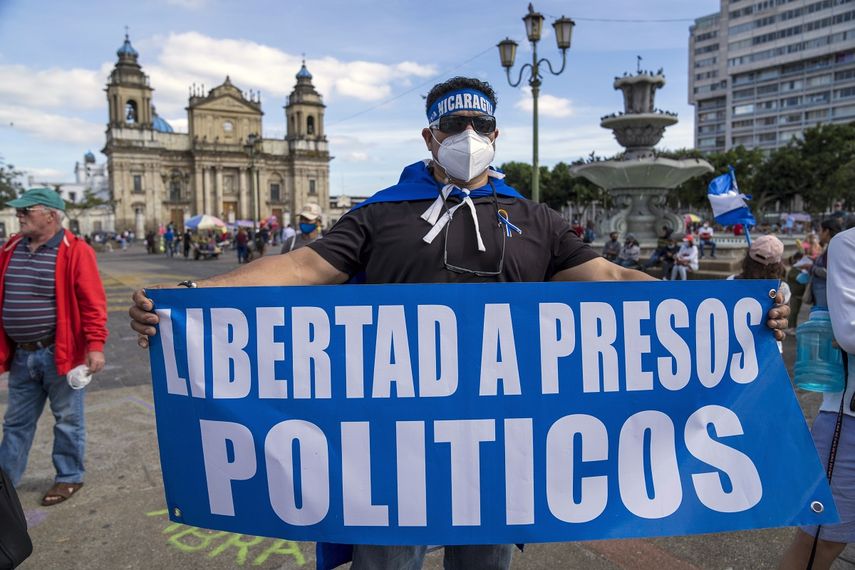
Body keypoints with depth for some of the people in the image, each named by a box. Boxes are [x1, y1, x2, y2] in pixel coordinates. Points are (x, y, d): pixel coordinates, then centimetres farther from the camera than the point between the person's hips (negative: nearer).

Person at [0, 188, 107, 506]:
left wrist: (95, 345, -21)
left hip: (58, 353, -6)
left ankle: (69, 478, 24)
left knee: (67, 420, 9)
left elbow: (93, 303, -16)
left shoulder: (75, 251, -12)